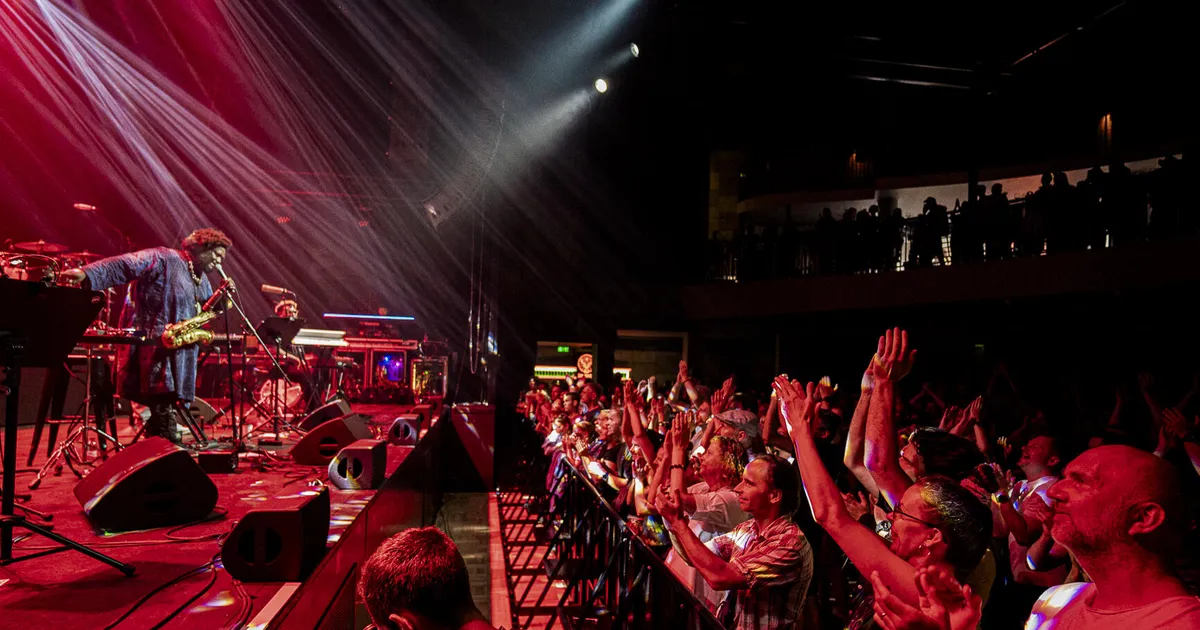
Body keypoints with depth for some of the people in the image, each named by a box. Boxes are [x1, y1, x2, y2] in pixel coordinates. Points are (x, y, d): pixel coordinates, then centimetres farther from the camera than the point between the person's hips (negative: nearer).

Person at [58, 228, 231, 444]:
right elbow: (125, 265, -18)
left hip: (180, 352, 9)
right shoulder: (165, 259, -7)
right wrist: (87, 273, -31)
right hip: (154, 348, -9)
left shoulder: (201, 280, 20)